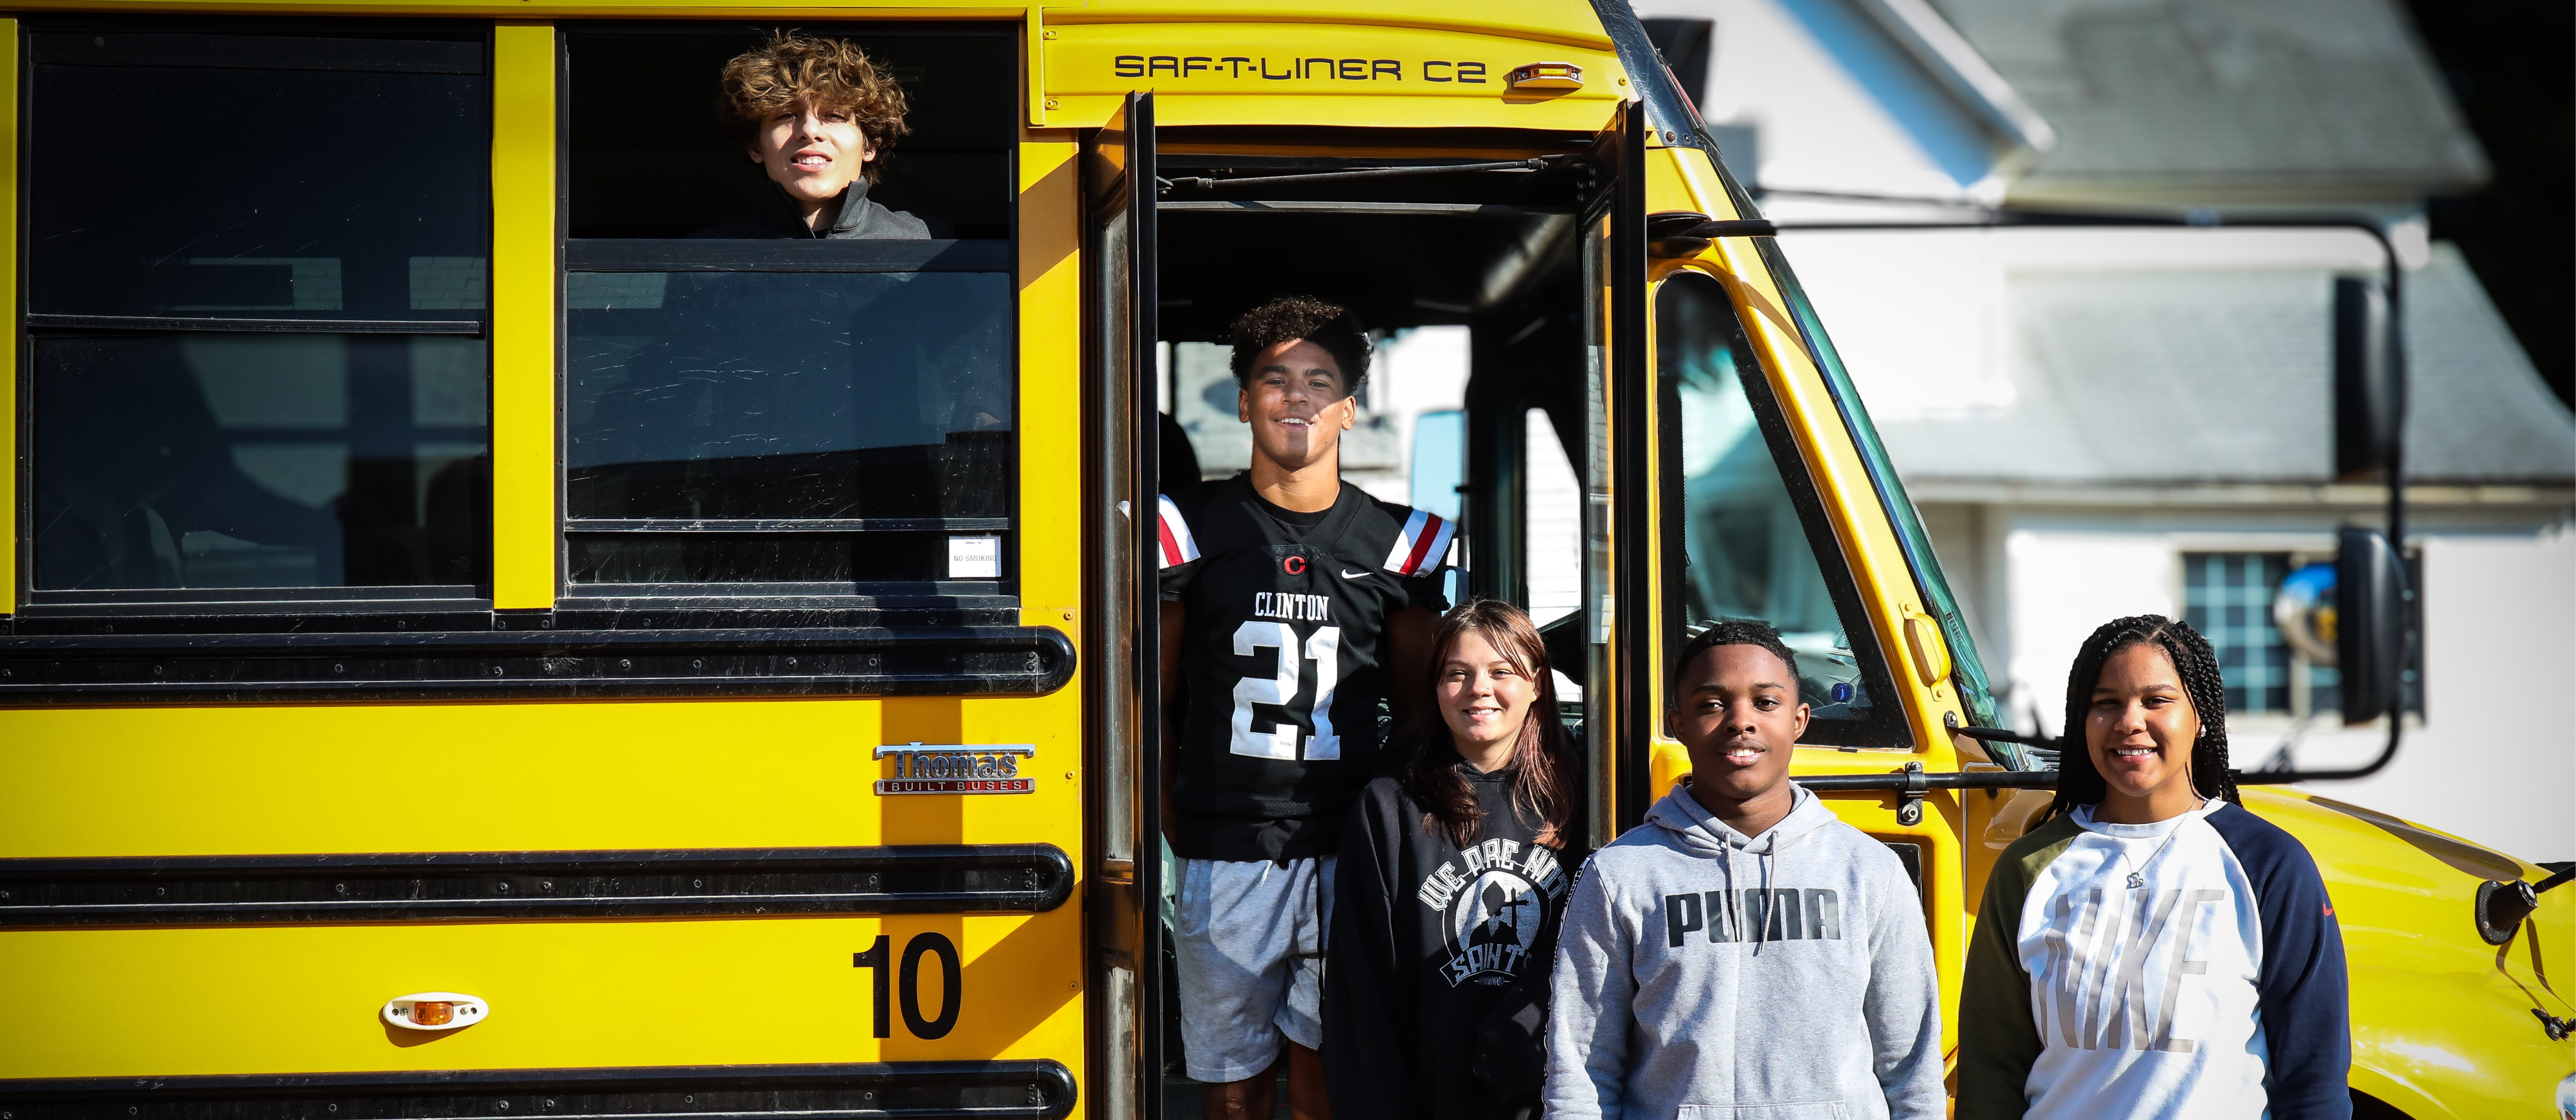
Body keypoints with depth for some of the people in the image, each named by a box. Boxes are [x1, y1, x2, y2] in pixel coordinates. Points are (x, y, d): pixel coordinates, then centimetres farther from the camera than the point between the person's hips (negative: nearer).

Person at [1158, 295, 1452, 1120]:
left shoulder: (1395, 542, 9)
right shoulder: (1193, 528, 5)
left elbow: (1416, 710, 17)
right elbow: (1154, 699, 9)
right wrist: (1174, 829, 4)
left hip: (1347, 857, 1)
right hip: (1224, 857, -1)